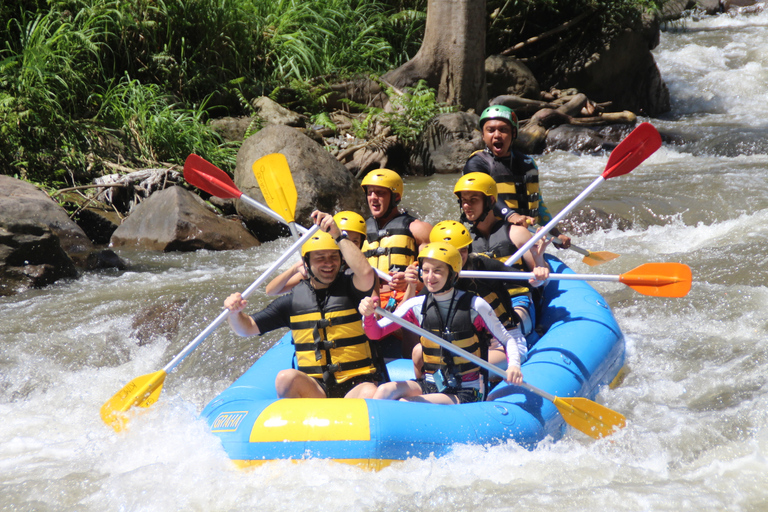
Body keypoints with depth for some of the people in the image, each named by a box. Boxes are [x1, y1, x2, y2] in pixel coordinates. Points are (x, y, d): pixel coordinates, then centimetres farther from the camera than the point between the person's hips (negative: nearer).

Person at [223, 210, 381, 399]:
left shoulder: (349, 289, 2)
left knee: (369, 394, -35)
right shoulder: (293, 300, 9)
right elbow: (247, 328, 11)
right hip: (313, 389, 2)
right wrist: (235, 313, -12)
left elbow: (366, 273, -23)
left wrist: (338, 235, -20)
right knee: (286, 377, -30)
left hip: (356, 385, -2)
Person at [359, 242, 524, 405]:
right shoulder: (417, 306, 1)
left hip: (466, 393, -4)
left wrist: (513, 365, -23)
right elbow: (376, 333, -1)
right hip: (430, 385, 4)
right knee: (385, 391, -24)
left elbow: (507, 339, -2)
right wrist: (368, 315, -23)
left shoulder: (474, 306, -11)